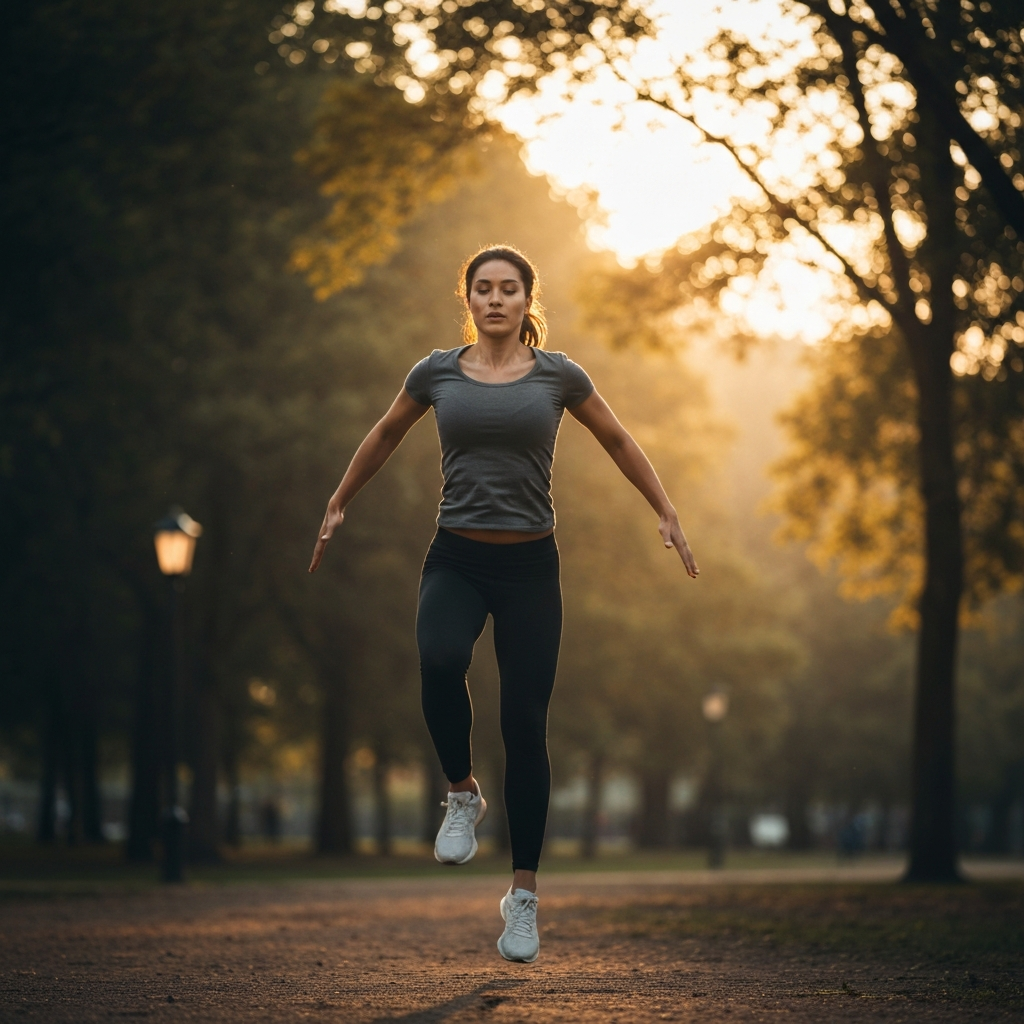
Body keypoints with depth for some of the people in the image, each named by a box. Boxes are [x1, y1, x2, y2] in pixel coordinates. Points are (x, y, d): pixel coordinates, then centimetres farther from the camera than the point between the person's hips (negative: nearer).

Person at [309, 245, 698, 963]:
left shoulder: (558, 375, 3)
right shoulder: (438, 372, 5)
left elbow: (619, 443, 15)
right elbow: (386, 436, 21)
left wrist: (668, 515, 14)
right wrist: (339, 505, 27)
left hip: (529, 564, 0)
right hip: (455, 559, 0)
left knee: (525, 723, -2)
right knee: (440, 661, -32)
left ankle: (524, 894, 10)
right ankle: (464, 795, -5)